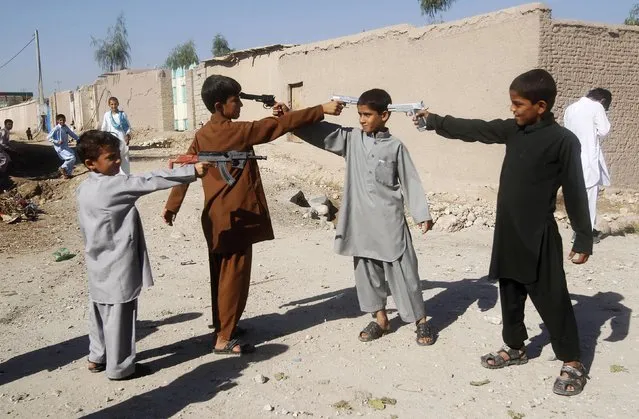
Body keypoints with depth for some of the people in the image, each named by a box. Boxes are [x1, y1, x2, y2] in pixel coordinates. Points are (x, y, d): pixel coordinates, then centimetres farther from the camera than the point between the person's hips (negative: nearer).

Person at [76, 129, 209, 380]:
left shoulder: (84, 188, 6)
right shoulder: (111, 186, -21)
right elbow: (148, 181, -27)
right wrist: (192, 171, -29)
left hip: (99, 266, 9)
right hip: (116, 266, -9)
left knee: (101, 311, 21)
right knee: (119, 316, 3)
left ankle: (98, 357, 36)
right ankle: (119, 367, 15)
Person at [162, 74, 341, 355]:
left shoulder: (202, 135, 6)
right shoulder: (237, 132, -15)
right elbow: (277, 125, -16)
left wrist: (172, 206, 16)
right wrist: (321, 110, -13)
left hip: (216, 216, 8)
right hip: (236, 217, -8)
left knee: (222, 275, 17)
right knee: (234, 276, -1)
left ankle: (222, 325, 30)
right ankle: (223, 339, 5)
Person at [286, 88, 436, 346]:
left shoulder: (395, 147, -4)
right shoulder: (351, 139, 4)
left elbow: (410, 182, -2)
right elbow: (321, 133, -3)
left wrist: (421, 215, -6)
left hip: (390, 222, -3)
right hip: (361, 221, 4)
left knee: (403, 271, 2)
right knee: (366, 271, 11)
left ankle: (421, 321, 16)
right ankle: (380, 320, 27)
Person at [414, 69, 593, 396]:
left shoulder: (563, 141, -13)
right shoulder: (512, 130, 5)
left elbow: (575, 193, -11)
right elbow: (472, 129, 13)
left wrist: (583, 240, -10)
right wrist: (433, 121, 12)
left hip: (539, 238, -7)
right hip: (508, 233, 7)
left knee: (552, 301, 2)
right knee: (511, 296, 18)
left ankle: (572, 363, 17)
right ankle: (515, 348, 35)